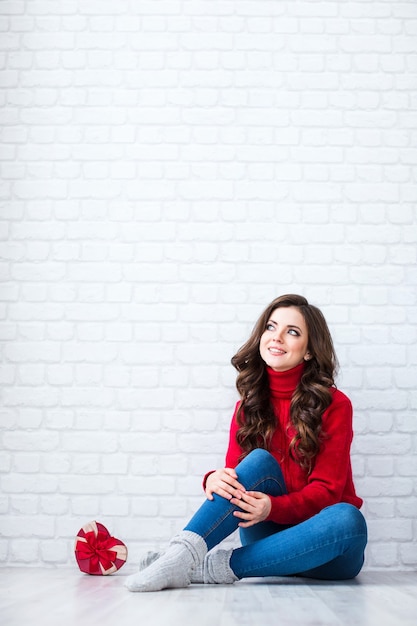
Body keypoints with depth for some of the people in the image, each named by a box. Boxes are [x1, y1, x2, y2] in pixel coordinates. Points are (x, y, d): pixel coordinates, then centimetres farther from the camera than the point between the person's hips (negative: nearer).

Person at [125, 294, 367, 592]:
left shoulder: (334, 405, -5)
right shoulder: (249, 404, 7)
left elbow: (327, 489, -11)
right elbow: (235, 472, -1)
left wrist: (273, 507, -29)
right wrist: (214, 479, -26)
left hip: (325, 550, -1)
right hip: (268, 538, 2)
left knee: (348, 519, -35)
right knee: (259, 461, -25)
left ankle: (216, 567, -36)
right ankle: (183, 553, -42)